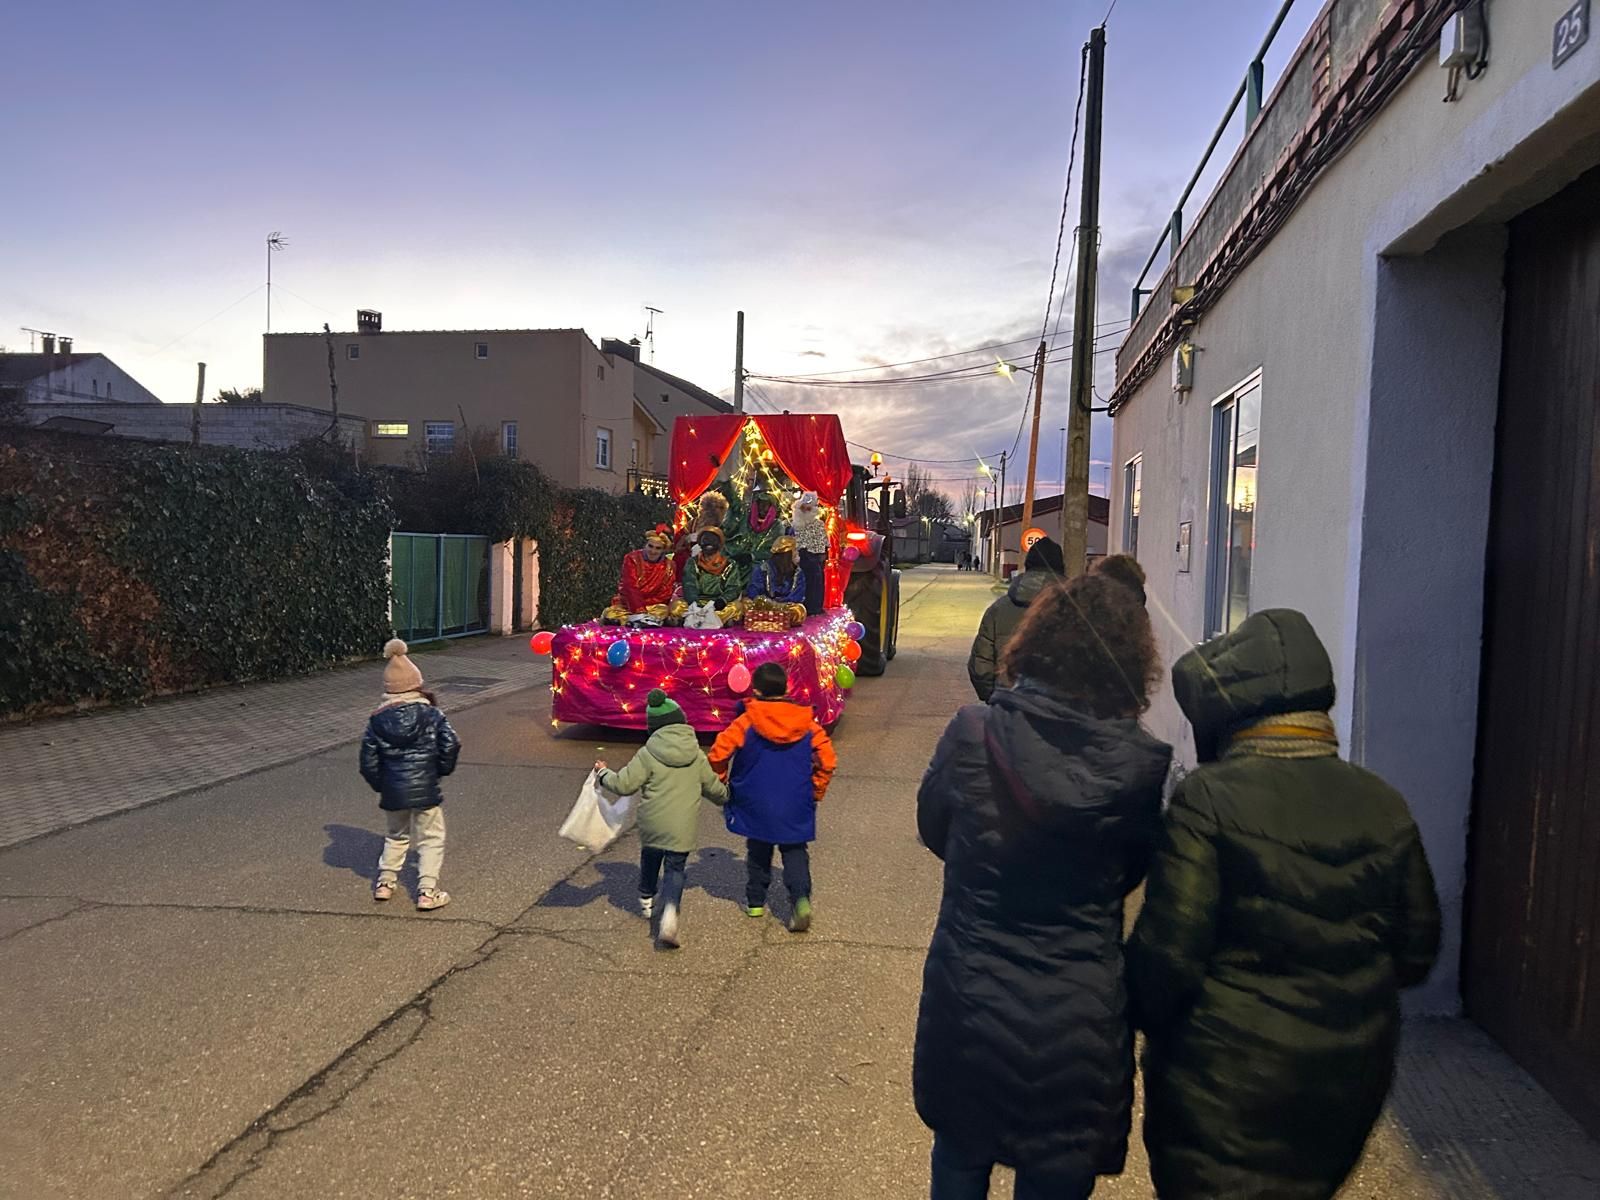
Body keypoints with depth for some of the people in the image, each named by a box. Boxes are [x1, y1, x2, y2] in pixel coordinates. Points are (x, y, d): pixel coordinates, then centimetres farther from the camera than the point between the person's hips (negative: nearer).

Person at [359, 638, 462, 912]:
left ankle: (385, 881, 30)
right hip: (425, 789, -3)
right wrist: (441, 769, 7)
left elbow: (368, 760, 0)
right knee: (430, 839, 8)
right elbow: (450, 745, -11)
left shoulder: (377, 720, -1)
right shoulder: (431, 714, -8)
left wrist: (380, 785, 14)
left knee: (395, 837, 25)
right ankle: (427, 891, 3)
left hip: (392, 792, 3)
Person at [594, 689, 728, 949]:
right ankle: (669, 916, -16)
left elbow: (624, 784, -7)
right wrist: (727, 798, 33)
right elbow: (714, 787, 11)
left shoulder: (648, 755, -8)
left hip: (653, 824, 0)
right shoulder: (696, 755, 3)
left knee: (650, 860, 25)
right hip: (684, 827, 0)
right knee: (675, 869, 6)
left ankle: (646, 901, 47)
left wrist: (603, 774, 12)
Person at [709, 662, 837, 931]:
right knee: (795, 852, 9)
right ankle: (801, 898, -11)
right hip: (796, 806, 1)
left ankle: (755, 901, 26)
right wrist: (816, 792, 10)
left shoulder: (746, 723, -10)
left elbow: (718, 755, -13)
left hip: (756, 805, 0)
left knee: (758, 852, 18)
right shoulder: (807, 724, -3)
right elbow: (827, 760, -4)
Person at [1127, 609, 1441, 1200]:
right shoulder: (1384, 805, -3)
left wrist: (1147, 1019, 0)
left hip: (1226, 1084, -5)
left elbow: (1168, 952, -19)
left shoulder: (1209, 800, -20)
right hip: (1351, 1080, 6)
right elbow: (1416, 950, 6)